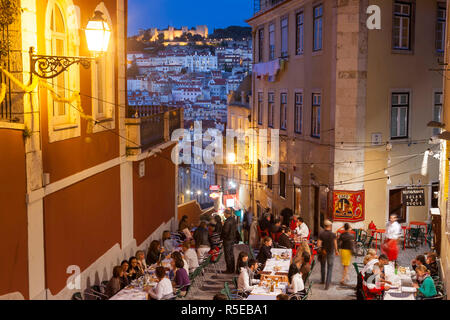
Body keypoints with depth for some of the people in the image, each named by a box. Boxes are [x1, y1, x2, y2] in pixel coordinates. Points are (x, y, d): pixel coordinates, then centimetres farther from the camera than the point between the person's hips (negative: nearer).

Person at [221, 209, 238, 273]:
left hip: (227, 240, -9)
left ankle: (229, 269, 1)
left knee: (228, 255, -3)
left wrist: (222, 237, -5)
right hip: (232, 239, 9)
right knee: (231, 254, 17)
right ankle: (232, 269, 24)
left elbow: (225, 231, -21)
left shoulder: (227, 221, -22)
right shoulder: (233, 220, 7)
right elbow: (235, 230, 14)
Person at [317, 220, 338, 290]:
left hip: (323, 252, 2)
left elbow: (318, 244, -14)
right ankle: (327, 284, -6)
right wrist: (336, 251, 14)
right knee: (329, 268, 4)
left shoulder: (321, 234, -11)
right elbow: (335, 244, -4)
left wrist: (322, 248, 6)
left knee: (323, 266, 22)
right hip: (331, 253, -2)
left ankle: (322, 281, 36)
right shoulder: (333, 234, -12)